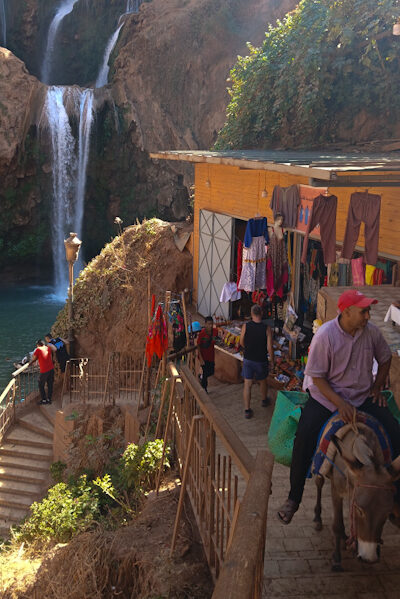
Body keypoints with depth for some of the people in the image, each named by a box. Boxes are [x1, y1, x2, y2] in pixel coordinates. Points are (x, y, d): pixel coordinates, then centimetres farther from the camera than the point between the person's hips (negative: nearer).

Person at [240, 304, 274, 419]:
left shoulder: (245, 326, -12)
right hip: (261, 360, 0)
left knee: (247, 384, 6)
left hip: (248, 359, 0)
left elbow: (241, 343, 1)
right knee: (263, 381, 24)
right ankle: (264, 400, 47)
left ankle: (247, 410, 5)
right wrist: (272, 360, 3)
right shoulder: (267, 328, -15)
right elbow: (269, 348, -13)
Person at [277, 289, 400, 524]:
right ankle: (294, 498, -5)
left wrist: (377, 387, 4)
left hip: (363, 396, 4)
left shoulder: (371, 331, -8)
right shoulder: (325, 335, -20)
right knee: (304, 438, -22)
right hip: (326, 395, -3)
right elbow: (317, 377, -17)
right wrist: (340, 404, -25)